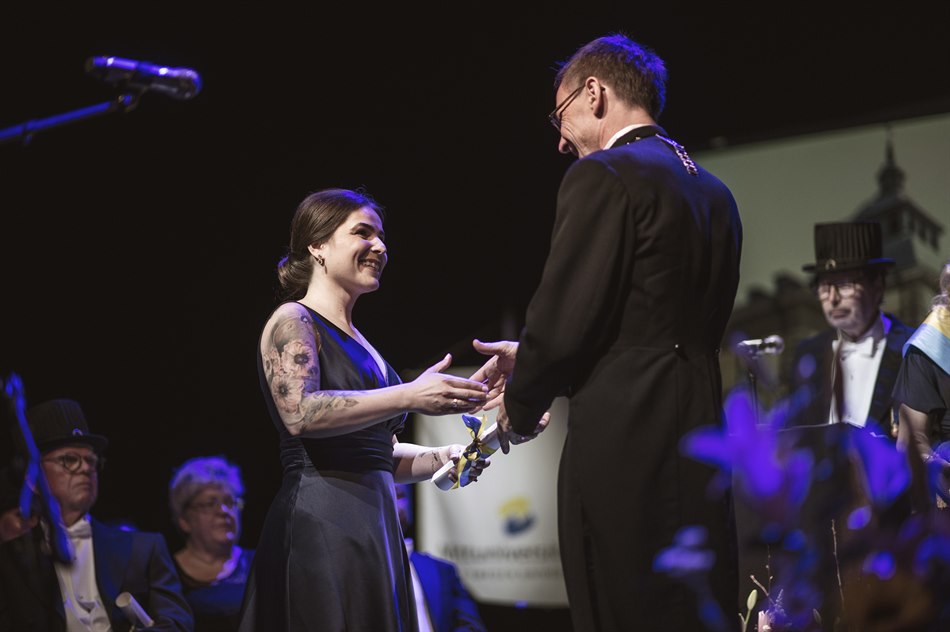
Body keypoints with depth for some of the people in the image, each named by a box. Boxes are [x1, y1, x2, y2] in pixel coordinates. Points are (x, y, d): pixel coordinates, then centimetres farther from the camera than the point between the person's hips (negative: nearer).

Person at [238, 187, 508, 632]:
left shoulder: (358, 343, 23)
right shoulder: (292, 321, -1)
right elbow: (299, 413, -19)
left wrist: (445, 458, 8)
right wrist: (410, 397, -22)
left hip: (376, 529, 8)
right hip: (320, 525, -8)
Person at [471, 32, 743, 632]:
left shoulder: (603, 177, -8)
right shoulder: (715, 193, 16)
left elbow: (564, 320, -13)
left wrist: (520, 406, 7)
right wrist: (532, 361, 21)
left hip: (626, 450, -8)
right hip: (700, 453, 8)